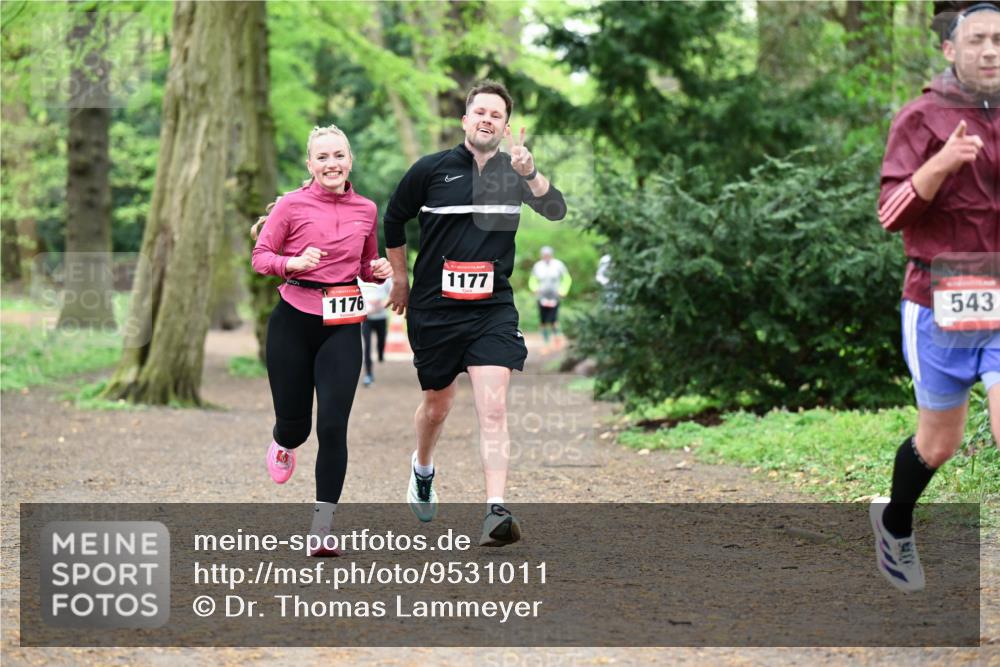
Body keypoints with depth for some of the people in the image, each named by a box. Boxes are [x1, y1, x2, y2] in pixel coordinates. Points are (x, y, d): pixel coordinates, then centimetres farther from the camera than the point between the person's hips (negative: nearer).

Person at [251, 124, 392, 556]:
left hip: (343, 326, 1)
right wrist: (294, 263, -20)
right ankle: (283, 444, 47)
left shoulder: (365, 210, 7)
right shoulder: (292, 205, -3)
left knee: (332, 427, -9)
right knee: (294, 424, 5)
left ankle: (321, 531, -3)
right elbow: (260, 258, -1)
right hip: (293, 322, -1)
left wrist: (379, 270, -1)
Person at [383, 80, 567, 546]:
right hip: (433, 309, 0)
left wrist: (530, 174, -30)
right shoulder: (430, 170, -2)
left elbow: (556, 211, -14)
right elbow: (393, 220, 12)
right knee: (437, 406, 15)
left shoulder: (514, 172, 2)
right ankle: (422, 469, 47)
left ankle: (496, 512, -20)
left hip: (492, 308, 0)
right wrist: (399, 278, 16)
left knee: (493, 408, -14)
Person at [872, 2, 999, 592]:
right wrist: (941, 163, -30)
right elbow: (892, 214, -14)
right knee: (940, 442, 14)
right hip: (941, 305, -2)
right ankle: (895, 524, 44)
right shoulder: (922, 118, -7)